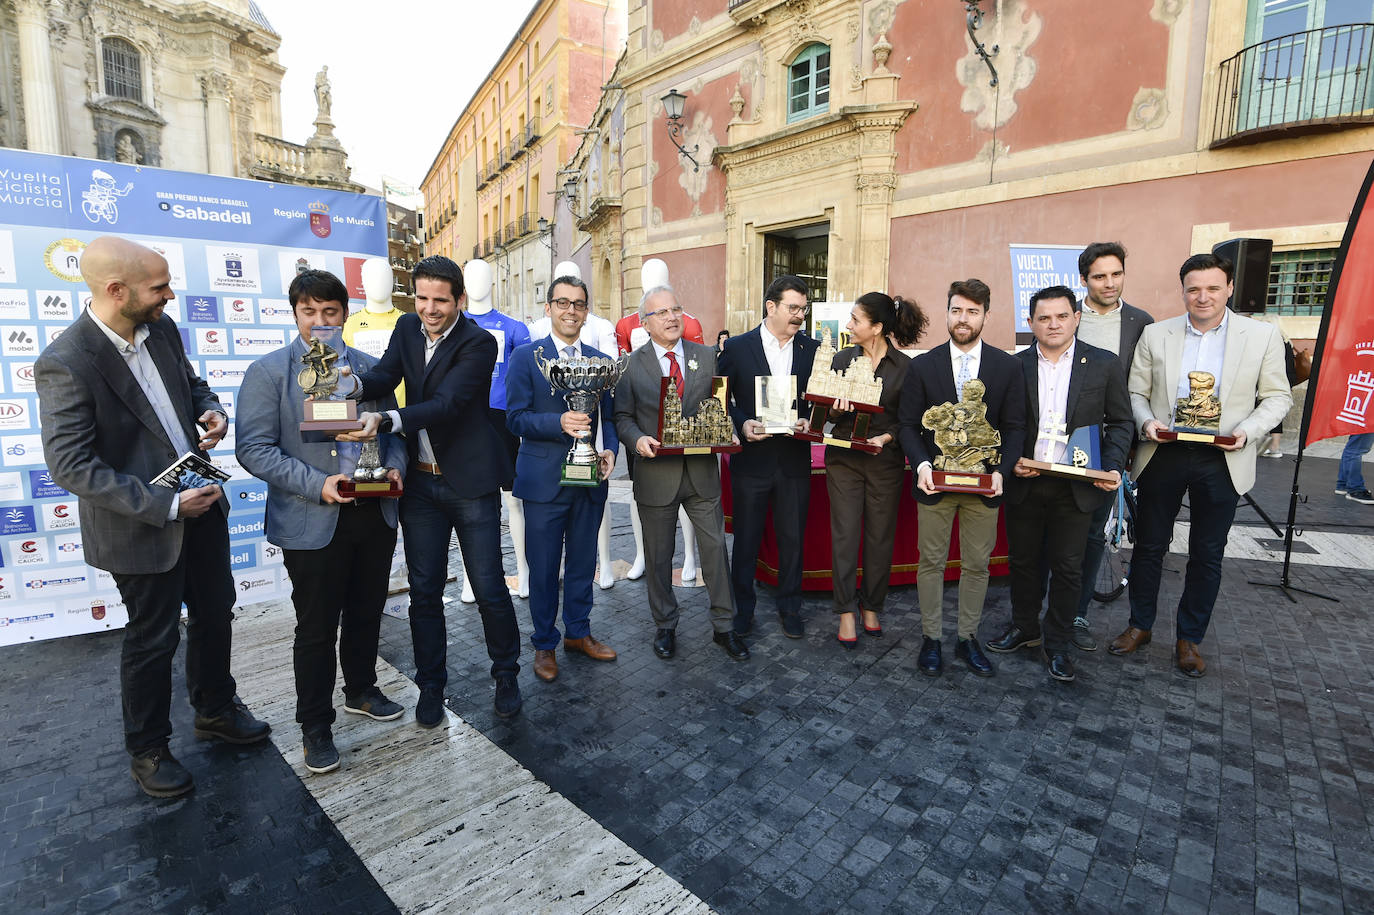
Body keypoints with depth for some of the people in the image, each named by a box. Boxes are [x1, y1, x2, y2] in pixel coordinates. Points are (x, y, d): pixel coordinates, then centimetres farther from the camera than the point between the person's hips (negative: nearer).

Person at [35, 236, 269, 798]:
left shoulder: (162, 329, -2)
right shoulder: (64, 364, -22)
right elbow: (70, 466, -22)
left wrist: (211, 411, -7)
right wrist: (165, 505, -24)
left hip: (201, 504, 7)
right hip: (141, 526, -6)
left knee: (215, 613, 19)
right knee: (152, 639, 10)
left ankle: (214, 710, 43)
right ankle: (147, 751, 34)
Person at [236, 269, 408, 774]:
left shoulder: (371, 368, 9)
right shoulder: (268, 372, -4)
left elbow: (394, 430, 13)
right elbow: (254, 448, -11)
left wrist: (395, 468, -7)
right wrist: (317, 484, -21)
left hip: (375, 514, 4)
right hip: (312, 522, -4)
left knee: (366, 613, 19)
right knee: (316, 628, 8)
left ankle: (361, 690, 42)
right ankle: (315, 726, 27)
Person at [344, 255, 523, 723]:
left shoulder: (479, 343, -12)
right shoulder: (407, 328, 7)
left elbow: (446, 403, -23)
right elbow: (386, 375, -5)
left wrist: (385, 420, -37)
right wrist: (355, 384, -28)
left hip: (470, 480, -4)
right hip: (420, 481, 5)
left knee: (489, 588, 3)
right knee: (424, 591, 10)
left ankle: (506, 674, 26)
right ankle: (431, 684, 27)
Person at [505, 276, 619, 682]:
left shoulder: (601, 360, 8)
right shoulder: (526, 356, -3)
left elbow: (608, 417, 10)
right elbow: (515, 417, -9)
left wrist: (610, 450, -9)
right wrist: (559, 423, -24)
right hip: (544, 480, -3)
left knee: (583, 562, 16)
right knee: (544, 568, 8)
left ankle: (578, 631, 35)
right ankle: (544, 644, 27)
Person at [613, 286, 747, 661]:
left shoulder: (707, 356, 6)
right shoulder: (632, 364, 0)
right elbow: (622, 416, 1)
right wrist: (637, 439, -19)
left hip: (702, 471, 1)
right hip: (656, 472, -1)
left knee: (715, 548, 7)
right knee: (658, 556, 11)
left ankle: (724, 626, 25)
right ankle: (665, 626, 31)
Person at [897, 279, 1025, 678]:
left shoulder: (1008, 367, 1)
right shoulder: (922, 366, 0)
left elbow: (1014, 426, 1)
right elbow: (908, 424, -1)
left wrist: (1002, 470, -14)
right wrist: (921, 464, -18)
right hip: (935, 480, -1)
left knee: (977, 565, 12)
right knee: (931, 562, 9)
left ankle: (967, 638, 29)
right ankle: (931, 638, 24)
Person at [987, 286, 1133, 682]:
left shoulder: (1104, 364, 1)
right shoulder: (1015, 366, 1)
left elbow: (1120, 422, 4)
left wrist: (1112, 468, -9)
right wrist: (1011, 461, -10)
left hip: (1076, 486, -1)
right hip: (1024, 483, 1)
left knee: (1067, 568, 8)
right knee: (1023, 561, 13)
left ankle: (1058, 643, 25)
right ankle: (1024, 628, 33)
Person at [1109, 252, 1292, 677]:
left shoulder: (1262, 336, 1)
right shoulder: (1155, 334, 2)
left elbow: (1277, 397, 3)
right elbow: (1136, 392, 5)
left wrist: (1247, 431, -15)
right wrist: (1146, 421, -14)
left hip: (1221, 462, 0)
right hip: (1163, 455, 1)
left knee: (1207, 555, 9)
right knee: (1149, 545, 9)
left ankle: (1189, 638, 26)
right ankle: (1140, 625, 27)